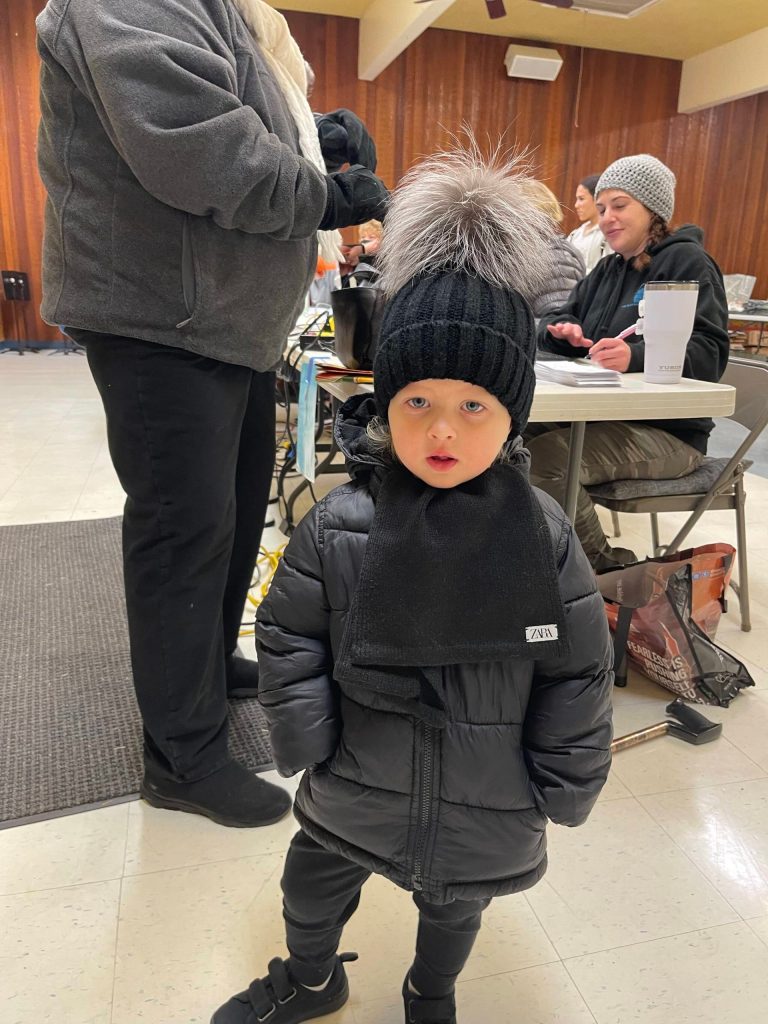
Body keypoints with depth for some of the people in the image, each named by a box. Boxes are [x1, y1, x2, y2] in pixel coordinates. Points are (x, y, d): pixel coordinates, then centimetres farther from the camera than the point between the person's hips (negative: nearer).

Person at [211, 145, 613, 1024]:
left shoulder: (541, 535, -19)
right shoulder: (340, 526, -19)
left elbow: (577, 670, -10)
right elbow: (289, 636, -8)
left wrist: (564, 786, -5)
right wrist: (304, 743, -9)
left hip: (486, 809, 0)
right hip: (353, 792, 1)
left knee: (452, 907, 27)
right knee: (311, 889, 24)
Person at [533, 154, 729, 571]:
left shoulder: (687, 261, -7)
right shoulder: (609, 268, 18)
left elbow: (710, 352, -19)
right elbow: (552, 321, 15)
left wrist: (636, 356, -38)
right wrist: (563, 330, -11)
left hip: (667, 431, -8)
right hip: (603, 416, 8)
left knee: (546, 457, -30)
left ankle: (606, 568, -8)